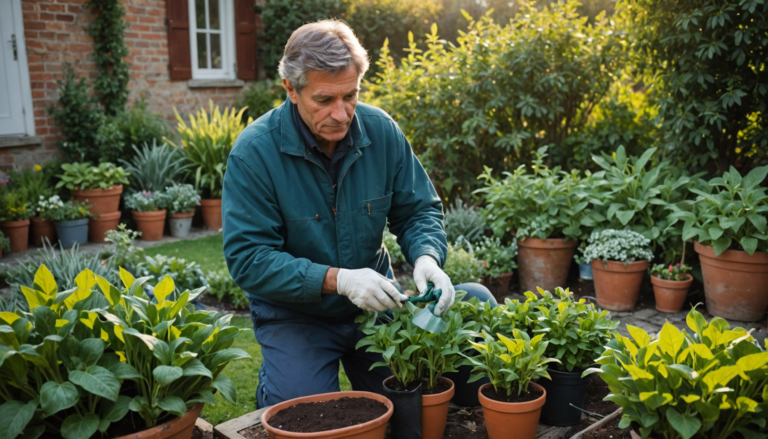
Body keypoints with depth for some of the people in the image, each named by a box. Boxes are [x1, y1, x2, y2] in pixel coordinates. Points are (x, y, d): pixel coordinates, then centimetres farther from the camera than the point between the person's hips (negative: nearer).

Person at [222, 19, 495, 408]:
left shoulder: (382, 131, -8)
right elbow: (247, 258, -21)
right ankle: (272, 382, 18)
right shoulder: (254, 152, -19)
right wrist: (338, 279, -32)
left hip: (373, 301, 3)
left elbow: (418, 210, 1)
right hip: (294, 312, -3)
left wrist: (427, 258, -22)